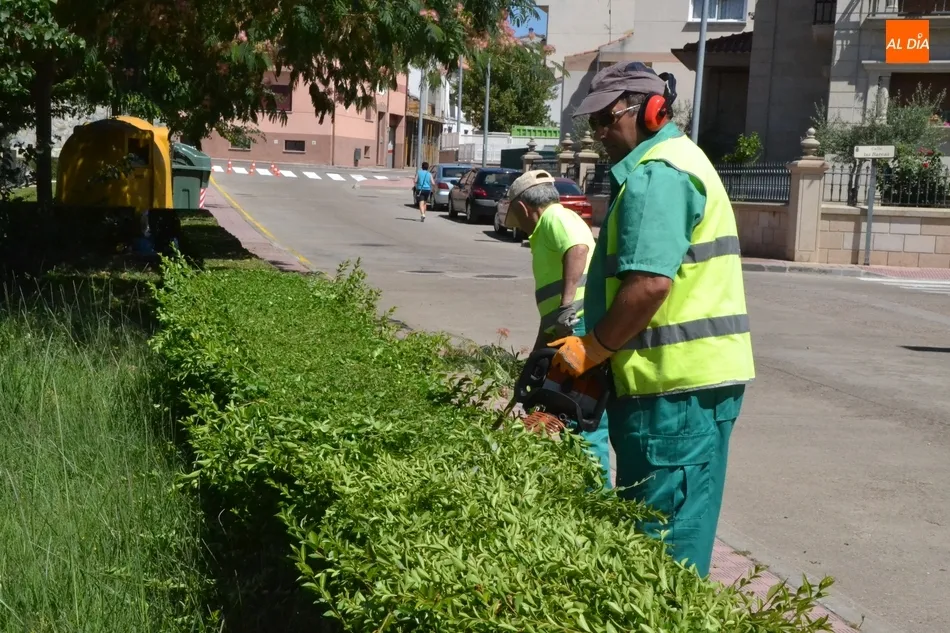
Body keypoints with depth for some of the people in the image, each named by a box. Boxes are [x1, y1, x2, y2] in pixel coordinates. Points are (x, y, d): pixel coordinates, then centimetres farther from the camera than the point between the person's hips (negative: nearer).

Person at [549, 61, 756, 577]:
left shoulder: (657, 174, -15)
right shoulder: (675, 159, 20)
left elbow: (649, 283, -25)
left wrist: (590, 351, -13)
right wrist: (595, 345, 13)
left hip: (675, 388, -11)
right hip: (696, 378, 11)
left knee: (663, 545, -3)